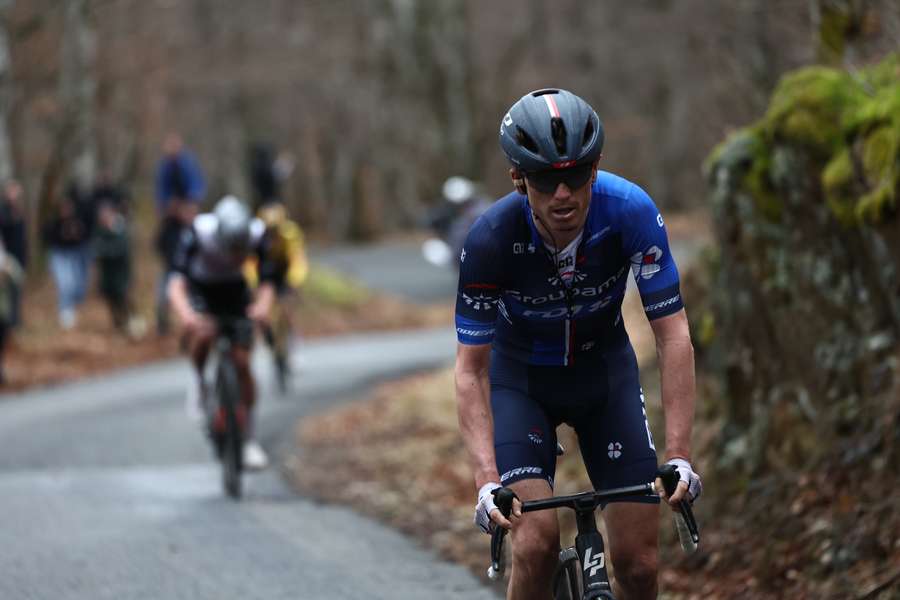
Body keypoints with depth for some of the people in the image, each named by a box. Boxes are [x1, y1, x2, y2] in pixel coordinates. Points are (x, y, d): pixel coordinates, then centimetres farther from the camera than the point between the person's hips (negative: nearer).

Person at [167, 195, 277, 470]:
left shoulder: (256, 234, -28)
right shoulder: (198, 233, -34)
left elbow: (267, 282, -28)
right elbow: (177, 283, -40)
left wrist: (262, 306, -51)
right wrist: (185, 314, -59)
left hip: (235, 292, 2)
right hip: (200, 290, -2)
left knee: (242, 364, -4)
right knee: (203, 333, -35)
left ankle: (249, 439, 10)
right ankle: (198, 381, -4)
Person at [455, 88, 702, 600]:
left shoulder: (631, 212, -28)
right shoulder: (490, 240, -30)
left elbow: (674, 337, -25)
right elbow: (471, 369, -24)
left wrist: (679, 456, -33)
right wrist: (487, 480, -37)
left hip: (605, 370, 2)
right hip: (520, 376, -2)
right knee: (537, 542, -23)